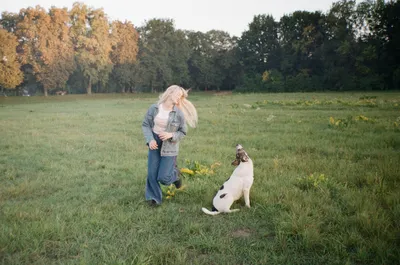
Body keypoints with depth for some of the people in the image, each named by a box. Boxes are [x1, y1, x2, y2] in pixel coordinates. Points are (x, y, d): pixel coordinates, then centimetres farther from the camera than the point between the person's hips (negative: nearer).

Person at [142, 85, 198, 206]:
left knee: (163, 178, -3)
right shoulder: (154, 108, -7)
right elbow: (145, 125, 1)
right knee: (152, 174, 3)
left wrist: (171, 135, -19)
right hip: (154, 144, 2)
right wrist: (150, 139, -14)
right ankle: (154, 198, 24)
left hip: (169, 146, -2)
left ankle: (174, 173, 32)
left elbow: (183, 132, -1)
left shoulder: (179, 113, -10)